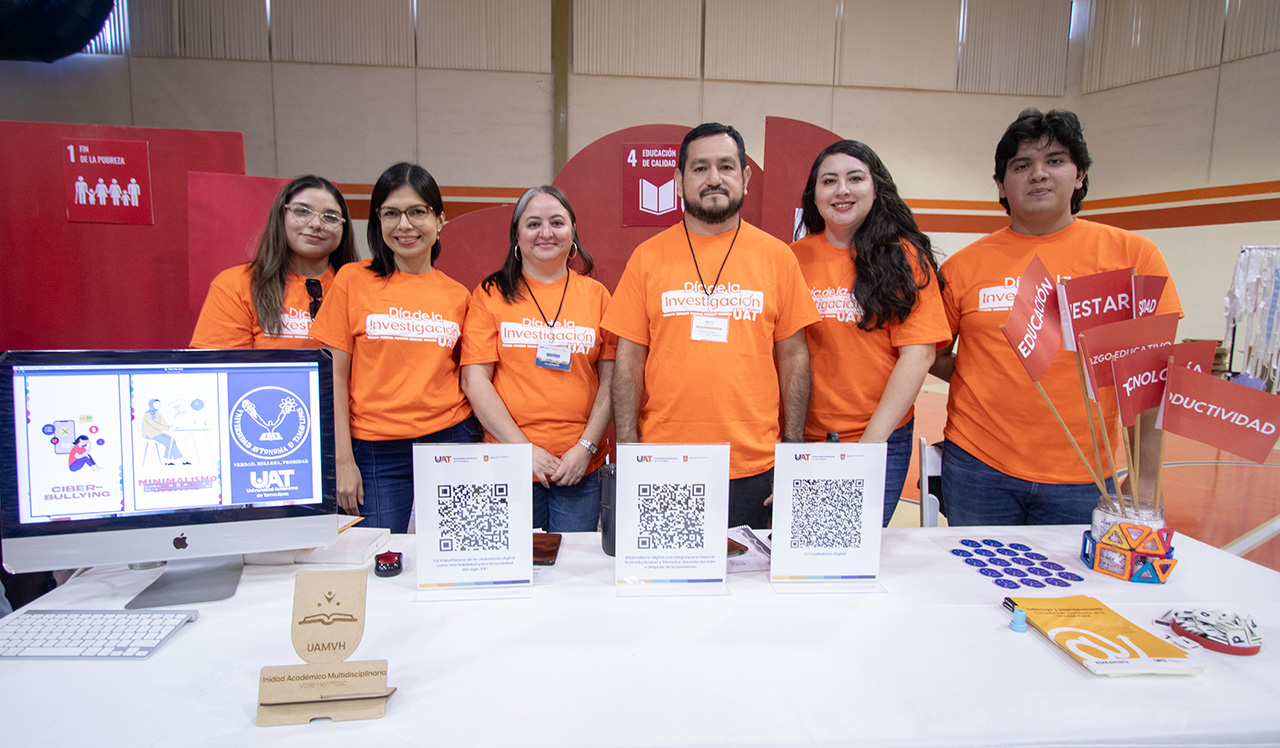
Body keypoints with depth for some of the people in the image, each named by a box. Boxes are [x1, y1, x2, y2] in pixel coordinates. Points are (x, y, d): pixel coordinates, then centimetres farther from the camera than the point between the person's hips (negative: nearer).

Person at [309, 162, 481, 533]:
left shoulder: (457, 295, 6)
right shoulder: (353, 279, 0)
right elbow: (334, 376, -1)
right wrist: (343, 461, -5)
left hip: (450, 443, 2)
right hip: (376, 452, -1)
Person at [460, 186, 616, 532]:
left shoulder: (596, 294, 7)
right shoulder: (492, 294, 3)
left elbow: (611, 380, 5)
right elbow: (475, 380, -3)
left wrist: (585, 447, -6)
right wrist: (523, 448, -10)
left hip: (580, 469, 1)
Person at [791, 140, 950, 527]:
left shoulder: (905, 256, -1)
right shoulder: (795, 258, 3)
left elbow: (918, 353, -7)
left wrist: (873, 437, -15)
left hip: (882, 439, -1)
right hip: (804, 438, 2)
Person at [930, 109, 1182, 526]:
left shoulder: (1132, 254, 0)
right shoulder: (964, 265, 1)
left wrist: (1145, 479, -2)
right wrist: (984, 383, -2)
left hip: (1081, 479, 0)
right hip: (977, 468, 1)